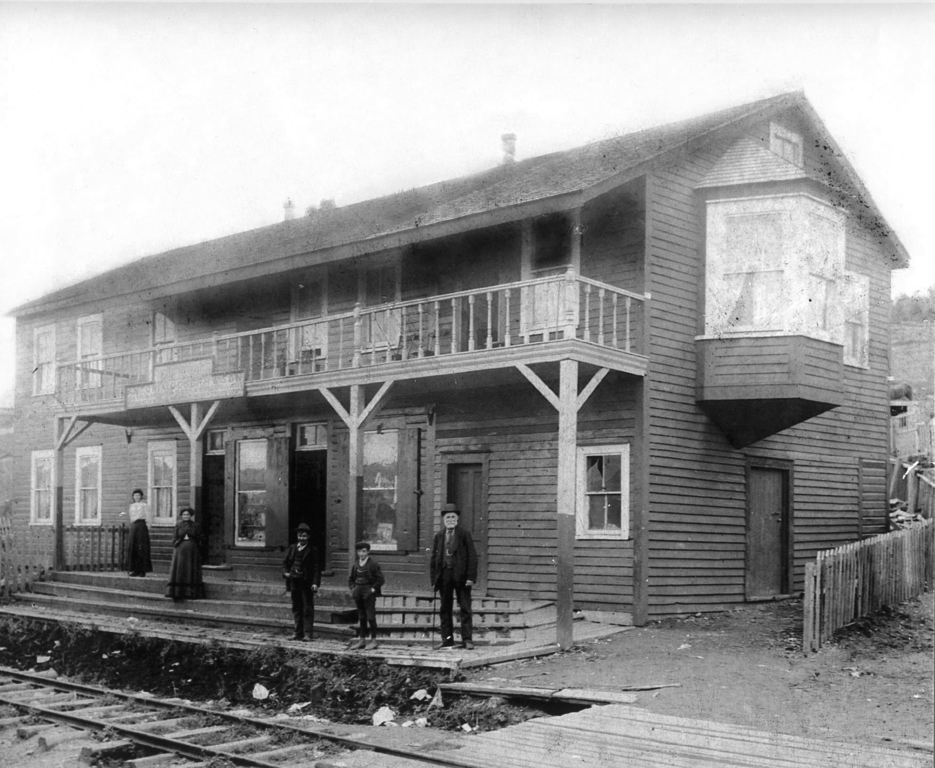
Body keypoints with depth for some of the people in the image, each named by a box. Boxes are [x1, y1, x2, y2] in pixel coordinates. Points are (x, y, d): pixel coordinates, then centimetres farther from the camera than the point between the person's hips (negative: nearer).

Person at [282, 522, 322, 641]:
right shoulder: (292, 549, 11)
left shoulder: (312, 551, -4)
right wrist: (286, 572, -4)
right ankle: (298, 632, 17)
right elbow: (285, 563, 17)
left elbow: (317, 568, -7)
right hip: (294, 582, 5)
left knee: (308, 608, -4)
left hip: (307, 584, -5)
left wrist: (315, 583, -16)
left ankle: (308, 633, -3)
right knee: (296, 608, 10)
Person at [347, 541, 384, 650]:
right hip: (358, 593, 5)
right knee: (361, 617, 11)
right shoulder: (355, 565, 9)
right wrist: (353, 588, 7)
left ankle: (373, 641, -3)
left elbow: (381, 579, -6)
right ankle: (361, 640, 16)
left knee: (371, 617, -6)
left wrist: (373, 589, -12)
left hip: (369, 593, -5)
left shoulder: (373, 564, -6)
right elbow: (350, 579, 22)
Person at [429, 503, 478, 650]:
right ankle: (447, 639, 15)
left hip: (461, 576, -4)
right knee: (444, 609, 7)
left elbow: (472, 556, -3)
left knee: (465, 609, -1)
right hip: (444, 576, 4)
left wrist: (471, 577, -11)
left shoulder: (464, 534, 0)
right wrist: (434, 579, 4)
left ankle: (467, 640, 3)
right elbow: (434, 558, 11)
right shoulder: (438, 536, 10)